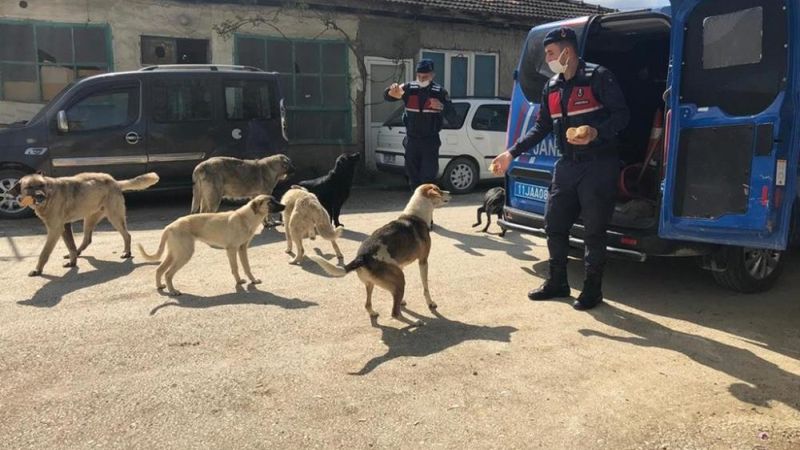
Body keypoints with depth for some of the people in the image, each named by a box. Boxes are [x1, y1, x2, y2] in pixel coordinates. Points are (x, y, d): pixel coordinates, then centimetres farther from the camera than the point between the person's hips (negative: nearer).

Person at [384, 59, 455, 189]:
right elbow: (387, 96, -8)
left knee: (429, 176, -7)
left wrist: (442, 107, -30)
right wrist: (391, 92, -33)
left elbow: (452, 115, -8)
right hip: (412, 140, 3)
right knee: (413, 174, 10)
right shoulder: (409, 88, 0)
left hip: (430, 141, -3)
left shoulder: (439, 91, -5)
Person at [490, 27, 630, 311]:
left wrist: (595, 133, -29)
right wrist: (511, 153, 9)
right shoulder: (551, 87, 13)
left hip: (598, 165, -7)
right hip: (567, 165, 7)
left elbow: (621, 115, -12)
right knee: (554, 224, 9)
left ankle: (592, 289, 14)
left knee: (594, 230, 0)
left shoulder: (598, 77, -8)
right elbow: (541, 128, 16)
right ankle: (557, 282, 24)